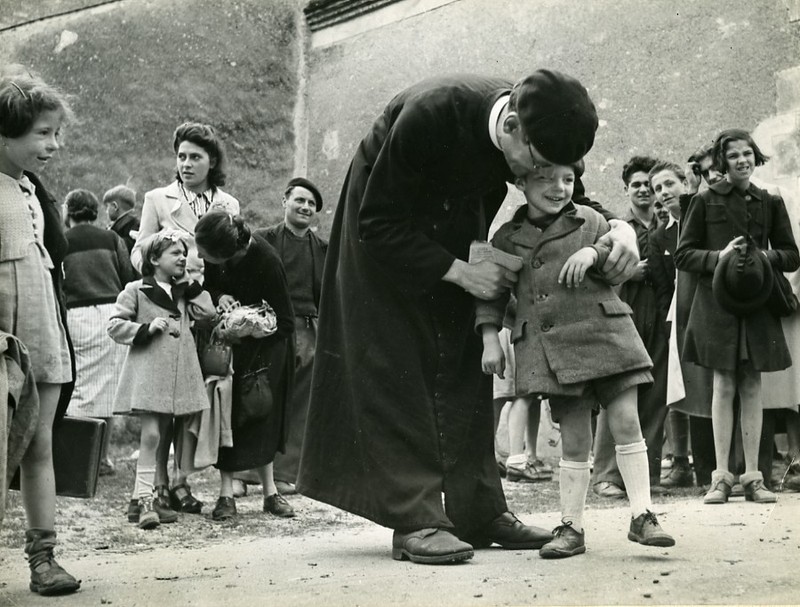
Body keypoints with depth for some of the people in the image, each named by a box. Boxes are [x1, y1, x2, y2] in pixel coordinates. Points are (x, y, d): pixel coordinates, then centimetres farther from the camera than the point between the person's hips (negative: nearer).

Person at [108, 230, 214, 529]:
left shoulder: (183, 292, 17)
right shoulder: (136, 290, -2)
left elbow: (206, 312, 2)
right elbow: (115, 325, -5)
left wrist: (188, 283, 2)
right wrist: (148, 327, -16)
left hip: (178, 373, 6)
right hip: (148, 371, -6)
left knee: (163, 434, 11)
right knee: (151, 434, -12)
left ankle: (157, 493, 18)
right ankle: (144, 497, -11)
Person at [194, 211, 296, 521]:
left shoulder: (266, 262, -31)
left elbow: (284, 322, -24)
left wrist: (250, 329, -29)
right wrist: (219, 296, -19)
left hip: (265, 343, -3)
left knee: (261, 418, 3)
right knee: (225, 412, -4)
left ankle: (270, 491, 14)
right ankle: (226, 493, -2)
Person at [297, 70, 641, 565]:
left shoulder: (541, 129, -22)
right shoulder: (429, 116, -39)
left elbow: (570, 197, -3)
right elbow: (378, 223, -30)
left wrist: (619, 228, -25)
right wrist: (459, 271, -30)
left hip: (458, 221, 5)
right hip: (385, 215, -5)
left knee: (468, 362, 1)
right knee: (397, 364, -12)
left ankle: (478, 510, 5)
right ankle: (413, 520, -12)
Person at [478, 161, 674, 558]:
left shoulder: (591, 221, 10)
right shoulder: (506, 238, 10)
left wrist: (594, 253, -9)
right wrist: (489, 336, 1)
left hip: (603, 334, 1)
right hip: (550, 346, 0)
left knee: (627, 422, -6)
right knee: (574, 439, 1)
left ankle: (642, 515, 1)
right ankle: (572, 527, 11)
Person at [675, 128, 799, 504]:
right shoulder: (705, 201, 3)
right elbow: (683, 255, 3)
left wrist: (766, 257, -8)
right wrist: (719, 257, -13)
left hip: (757, 303, 2)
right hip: (716, 301, -2)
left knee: (752, 387, 2)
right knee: (724, 385, -3)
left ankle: (752, 477, 7)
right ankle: (721, 476, 2)